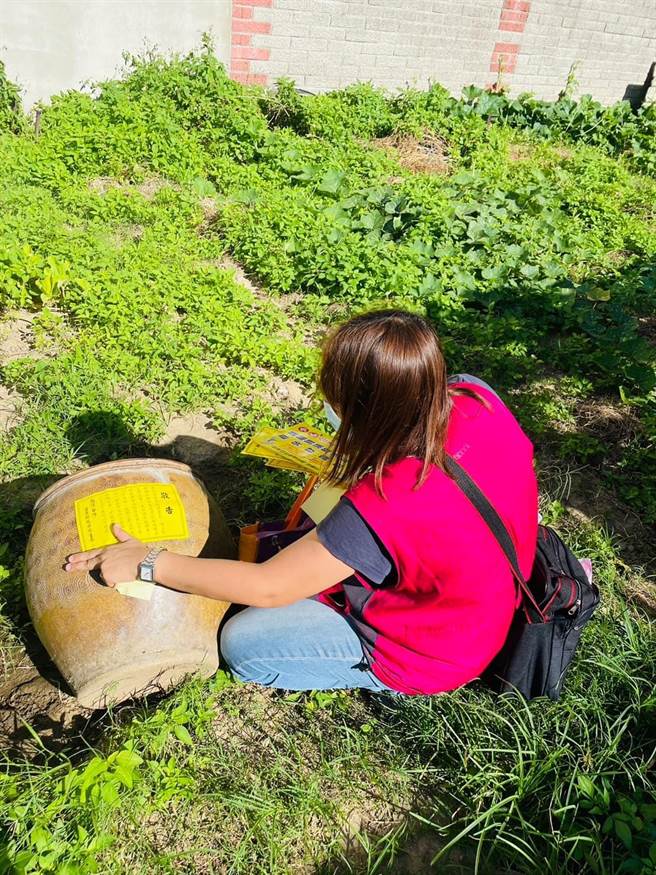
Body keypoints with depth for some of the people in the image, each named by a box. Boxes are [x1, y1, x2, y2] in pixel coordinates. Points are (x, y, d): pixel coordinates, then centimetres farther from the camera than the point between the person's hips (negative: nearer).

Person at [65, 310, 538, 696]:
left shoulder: (381, 509, -41)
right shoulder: (476, 397, -22)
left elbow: (267, 587, -29)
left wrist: (148, 563, -20)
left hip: (426, 656, -7)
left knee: (242, 643, -3)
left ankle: (384, 677, 6)